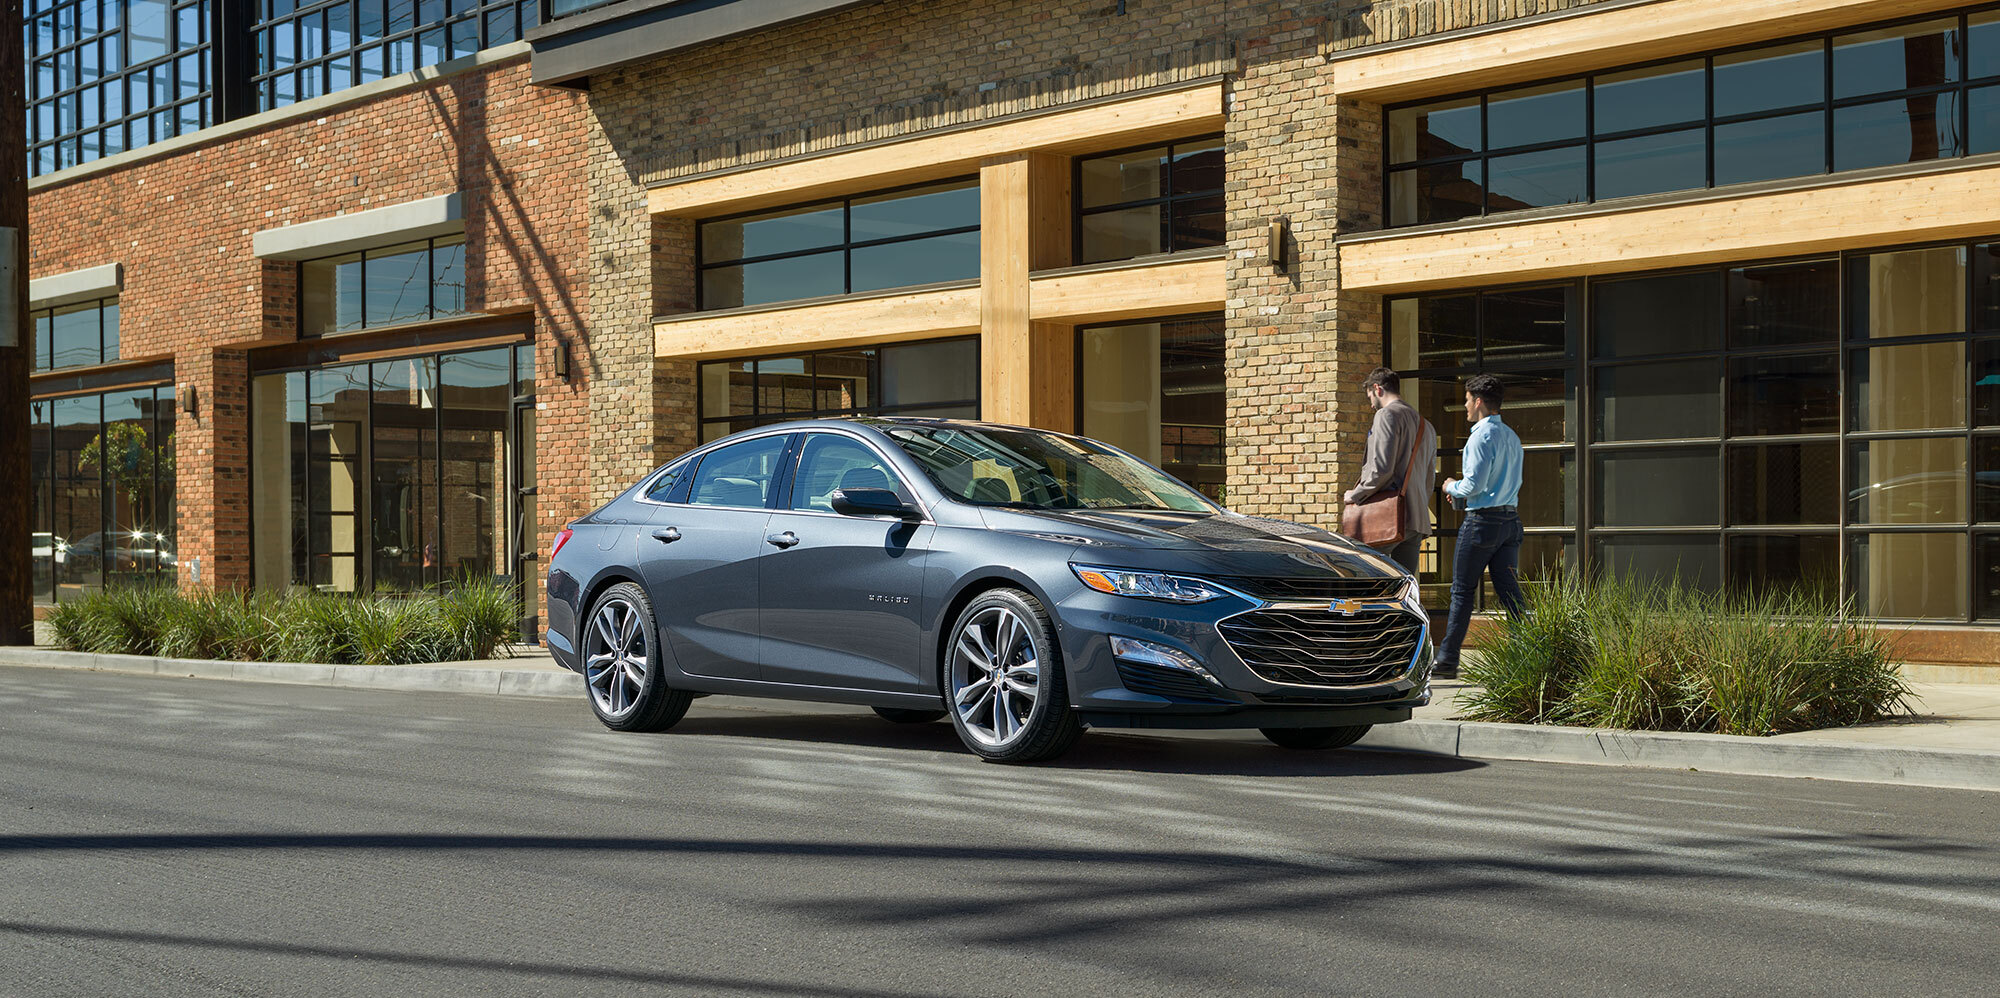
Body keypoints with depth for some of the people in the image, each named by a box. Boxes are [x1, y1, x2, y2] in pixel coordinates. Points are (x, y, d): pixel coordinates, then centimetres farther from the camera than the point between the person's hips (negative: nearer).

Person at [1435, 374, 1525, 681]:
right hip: (1511, 518, 8)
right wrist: (1462, 493, 20)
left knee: (1462, 591, 0)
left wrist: (1452, 486, 3)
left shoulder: (1481, 436, -13)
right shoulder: (1512, 437, 15)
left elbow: (1474, 485, -19)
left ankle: (1447, 660, 4)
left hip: (1482, 520, -8)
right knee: (1509, 592, 7)